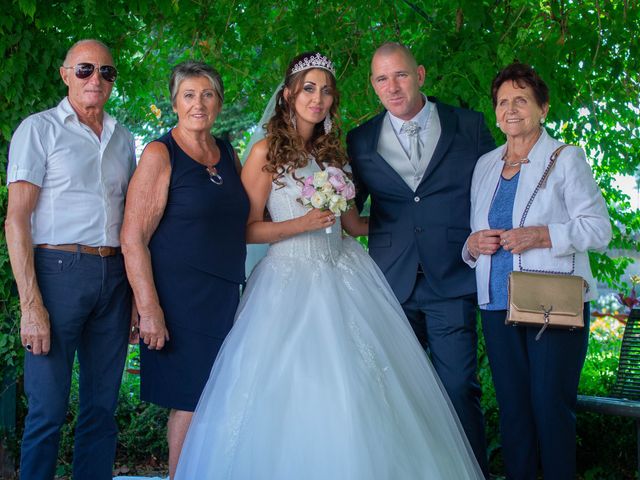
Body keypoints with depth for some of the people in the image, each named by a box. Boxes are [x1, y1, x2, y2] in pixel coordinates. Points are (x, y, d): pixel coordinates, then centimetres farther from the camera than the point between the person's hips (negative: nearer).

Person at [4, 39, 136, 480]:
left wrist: (138, 294, 7)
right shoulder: (39, 129, 0)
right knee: (48, 410, -4)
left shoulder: (123, 139, 16)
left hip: (114, 277, 5)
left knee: (102, 407, 9)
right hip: (59, 272, -5)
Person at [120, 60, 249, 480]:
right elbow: (133, 239, -13)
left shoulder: (229, 154, 11)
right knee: (190, 401, -1)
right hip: (180, 299, -6)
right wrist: (149, 310, -19)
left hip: (225, 297, 6)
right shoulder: (160, 155, -8)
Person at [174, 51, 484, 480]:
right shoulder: (267, 151, -2)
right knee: (292, 393, -4)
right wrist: (302, 224, -16)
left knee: (355, 391, 1)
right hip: (292, 276, -5)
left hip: (344, 275, 5)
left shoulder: (334, 151, 14)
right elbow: (248, 229, -5)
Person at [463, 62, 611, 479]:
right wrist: (473, 243, 0)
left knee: (552, 406, -5)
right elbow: (473, 232, 23)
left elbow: (599, 228, -6)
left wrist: (542, 235, -19)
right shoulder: (485, 165, 16)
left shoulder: (566, 159, 0)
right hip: (498, 305, 5)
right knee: (512, 407, 8)